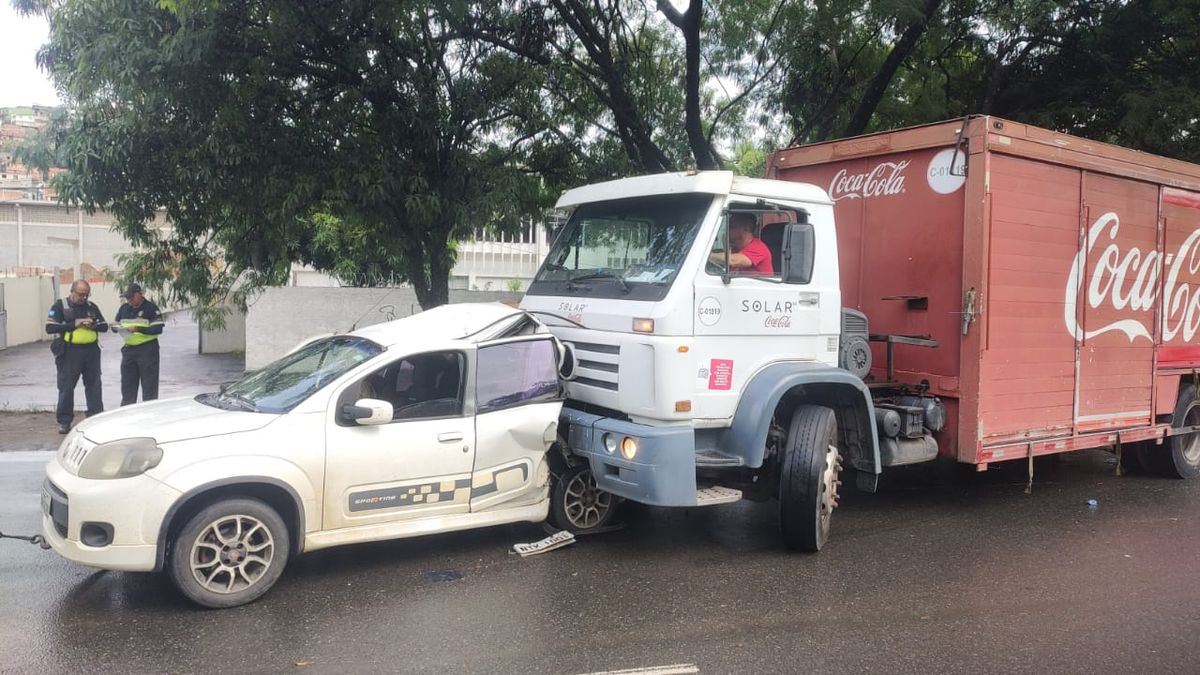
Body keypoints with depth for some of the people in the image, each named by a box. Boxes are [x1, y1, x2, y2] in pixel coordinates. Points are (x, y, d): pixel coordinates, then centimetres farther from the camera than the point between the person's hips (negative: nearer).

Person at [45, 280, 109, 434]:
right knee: (66, 387, 1)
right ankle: (64, 422, 10)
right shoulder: (60, 306, 0)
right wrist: (74, 324, -17)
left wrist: (94, 325, -8)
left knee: (94, 385, 8)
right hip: (69, 352, -4)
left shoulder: (91, 306, 12)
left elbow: (104, 325, 14)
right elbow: (50, 327, -8)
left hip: (91, 351, 4)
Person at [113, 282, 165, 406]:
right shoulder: (123, 308, 13)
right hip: (128, 349, 6)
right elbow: (115, 325, 19)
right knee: (127, 382, 11)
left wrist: (138, 329, -24)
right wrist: (118, 328, -5)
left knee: (149, 383, -2)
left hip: (147, 349, -6)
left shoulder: (151, 308, -6)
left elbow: (158, 329, -15)